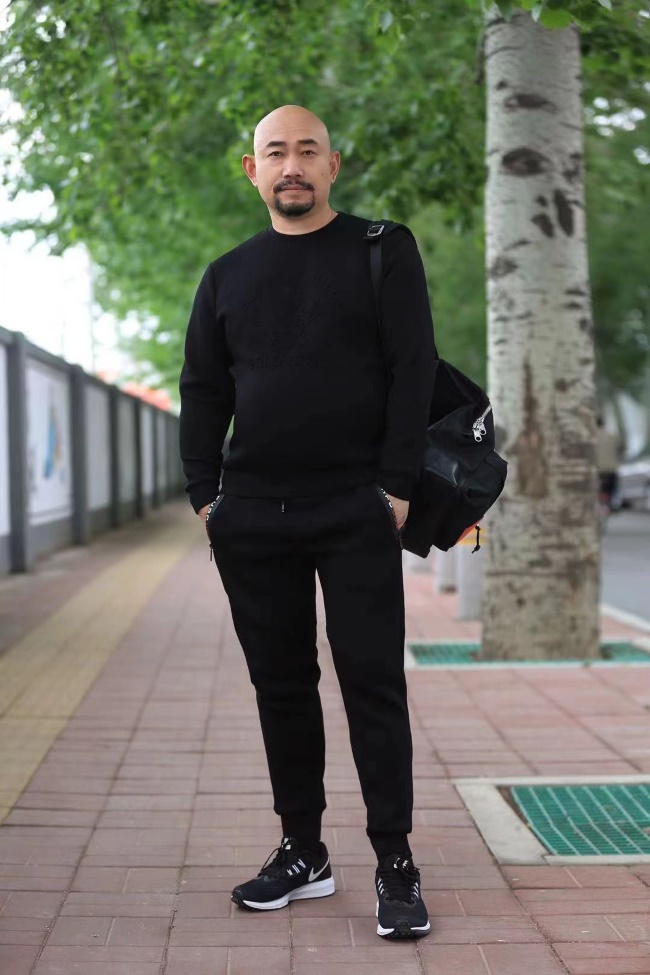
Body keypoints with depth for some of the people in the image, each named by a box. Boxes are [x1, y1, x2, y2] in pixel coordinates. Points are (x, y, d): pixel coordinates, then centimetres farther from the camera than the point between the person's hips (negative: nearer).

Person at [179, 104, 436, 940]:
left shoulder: (382, 251, 3)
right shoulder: (228, 275, 14)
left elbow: (413, 371, -3)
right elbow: (202, 391, 14)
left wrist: (396, 486, -11)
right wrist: (204, 493, 3)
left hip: (356, 511, -4)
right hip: (251, 517, 4)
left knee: (372, 681, -2)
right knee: (280, 683, 8)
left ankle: (395, 860, 7)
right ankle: (303, 851, 19)